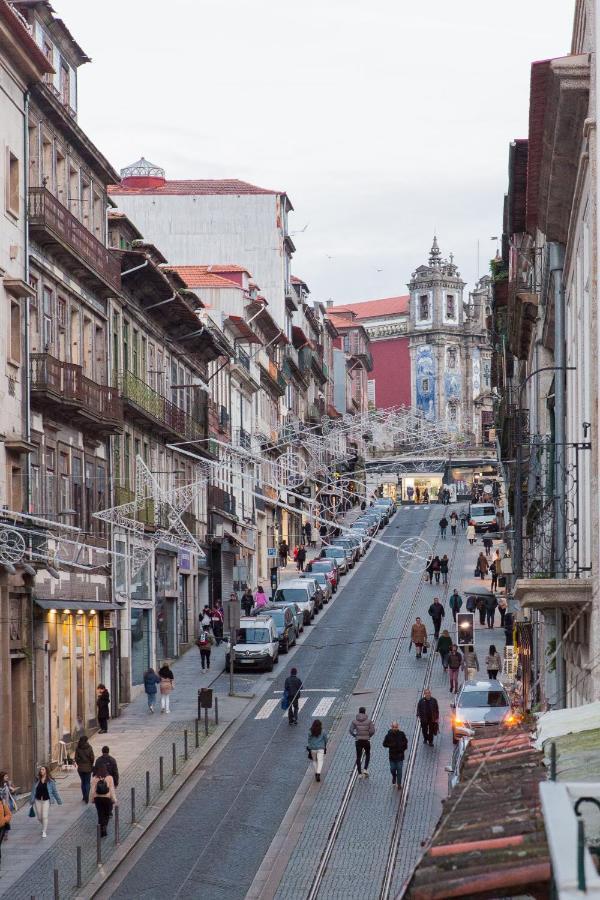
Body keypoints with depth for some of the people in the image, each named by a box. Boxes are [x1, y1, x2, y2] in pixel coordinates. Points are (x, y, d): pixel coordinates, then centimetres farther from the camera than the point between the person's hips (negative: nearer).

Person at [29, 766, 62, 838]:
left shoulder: (50, 781, -6)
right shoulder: (36, 780, 2)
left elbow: (55, 791, 1)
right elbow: (33, 791, 9)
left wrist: (59, 801, 5)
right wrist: (31, 801, 10)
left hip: (46, 800, -3)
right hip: (38, 800, 3)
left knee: (44, 817, -6)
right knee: (39, 817, 9)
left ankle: (44, 832, 7)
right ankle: (44, 827, 37)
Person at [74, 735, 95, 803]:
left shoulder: (78, 748, -5)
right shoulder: (89, 747, -10)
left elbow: (76, 757, -4)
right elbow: (92, 757, -9)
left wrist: (78, 764, 12)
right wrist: (91, 764, 8)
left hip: (80, 768, 2)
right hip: (88, 767, -2)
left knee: (83, 782, 17)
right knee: (87, 783, 4)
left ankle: (84, 797, 22)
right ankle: (86, 798, -7)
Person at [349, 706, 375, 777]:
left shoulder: (354, 721, 0)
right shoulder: (369, 720, -3)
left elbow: (351, 730, -8)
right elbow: (372, 730, -10)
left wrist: (355, 736, 8)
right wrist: (369, 736, 7)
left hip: (358, 741, 1)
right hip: (366, 740, -1)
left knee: (358, 757, 8)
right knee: (367, 755, 21)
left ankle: (360, 773, 8)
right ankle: (366, 769, 5)